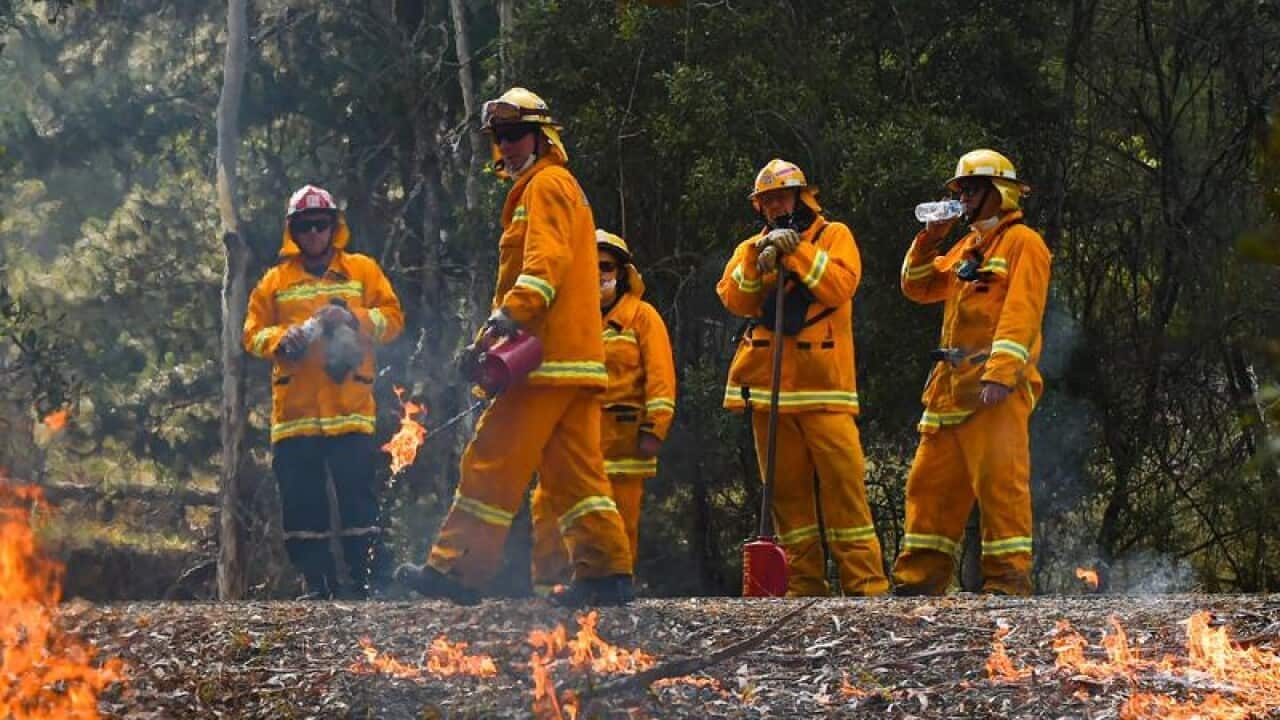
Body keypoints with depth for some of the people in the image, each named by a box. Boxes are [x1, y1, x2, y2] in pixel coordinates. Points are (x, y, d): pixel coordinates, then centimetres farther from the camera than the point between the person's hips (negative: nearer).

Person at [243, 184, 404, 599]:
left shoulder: (362, 270, 13)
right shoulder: (275, 281, 15)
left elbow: (392, 318, 6)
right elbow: (253, 334, 11)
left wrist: (356, 319, -12)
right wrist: (282, 340, -10)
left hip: (349, 409, -2)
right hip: (294, 411, 2)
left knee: (357, 494, -8)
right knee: (301, 501, 1)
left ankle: (365, 578, -5)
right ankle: (318, 583, 6)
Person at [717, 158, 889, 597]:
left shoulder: (833, 236, 9)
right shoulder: (752, 248, 18)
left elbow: (840, 286, -9)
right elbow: (734, 299, 0)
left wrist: (796, 250, -13)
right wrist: (760, 257, -13)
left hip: (824, 384, -4)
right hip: (768, 387, 4)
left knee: (843, 481, -11)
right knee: (788, 489, 2)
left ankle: (865, 583, -13)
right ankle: (803, 584, 4)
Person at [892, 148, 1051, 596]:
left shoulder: (1022, 243, -3)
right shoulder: (966, 247, 25)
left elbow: (1021, 312, -15)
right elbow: (918, 287, 25)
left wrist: (1000, 373, -26)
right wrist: (930, 238, 10)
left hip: (997, 387, -9)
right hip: (951, 383, 9)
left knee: (999, 480, -13)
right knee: (931, 481, 9)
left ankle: (1009, 578, -14)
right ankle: (920, 576, 13)